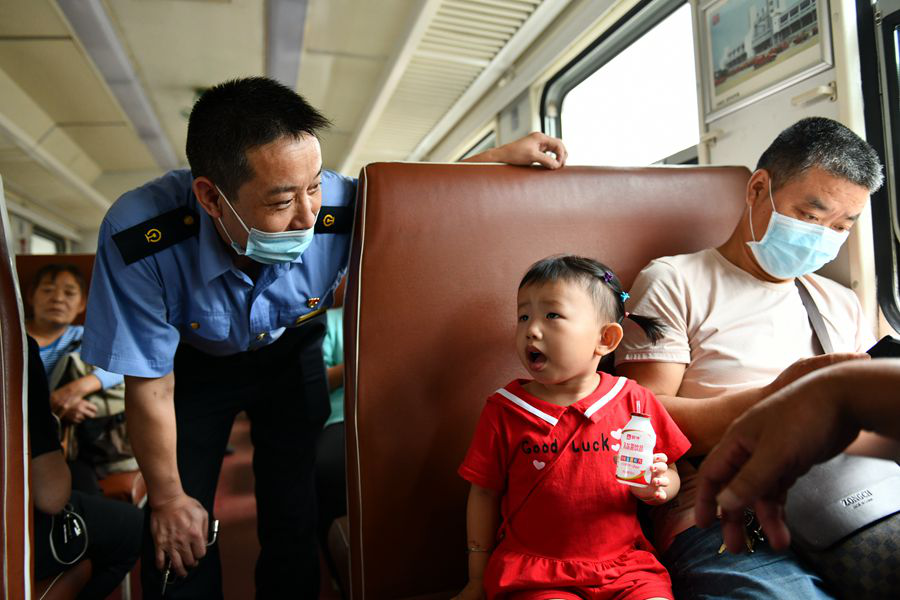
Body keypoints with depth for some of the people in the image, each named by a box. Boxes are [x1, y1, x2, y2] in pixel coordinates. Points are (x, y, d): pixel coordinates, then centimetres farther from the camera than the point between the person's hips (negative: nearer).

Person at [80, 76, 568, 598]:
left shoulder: (339, 210, -34)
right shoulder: (140, 241, -37)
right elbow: (150, 387, -24)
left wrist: (503, 155, -20)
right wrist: (167, 499, -10)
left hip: (291, 356, 1)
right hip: (196, 364, 0)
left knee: (294, 515, 5)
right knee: (178, 542, 0)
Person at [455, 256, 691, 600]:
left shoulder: (633, 401, -1)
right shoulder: (504, 410, -3)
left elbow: (669, 478, 9)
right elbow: (485, 494, 4)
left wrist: (656, 487, -15)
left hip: (624, 564, 2)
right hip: (534, 572, -1)